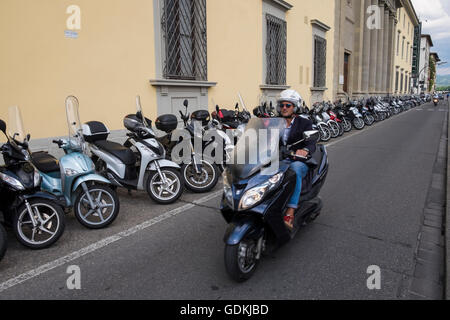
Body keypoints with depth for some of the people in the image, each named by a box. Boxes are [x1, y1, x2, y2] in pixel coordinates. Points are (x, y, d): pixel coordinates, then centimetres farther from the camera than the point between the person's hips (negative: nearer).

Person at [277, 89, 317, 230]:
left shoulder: (304, 123, 4)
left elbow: (311, 144, -10)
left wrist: (305, 150, -35)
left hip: (299, 161, -3)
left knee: (295, 169, -39)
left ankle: (290, 213, -44)